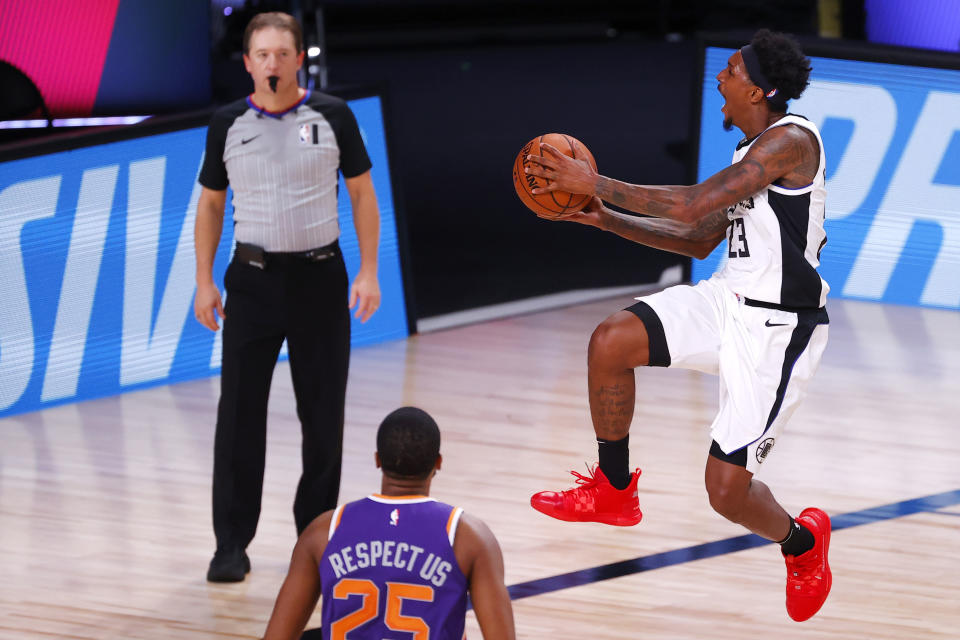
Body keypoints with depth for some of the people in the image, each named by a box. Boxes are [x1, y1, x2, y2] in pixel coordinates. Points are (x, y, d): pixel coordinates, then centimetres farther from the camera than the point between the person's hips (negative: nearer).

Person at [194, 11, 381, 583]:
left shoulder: (332, 117, 0)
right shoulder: (228, 124, 3)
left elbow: (363, 193, 4)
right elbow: (211, 203, 11)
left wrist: (369, 272, -3)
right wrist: (204, 281, 5)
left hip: (319, 275, 0)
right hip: (253, 278, 0)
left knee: (323, 413, 5)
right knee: (239, 413, -4)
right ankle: (232, 545, 1)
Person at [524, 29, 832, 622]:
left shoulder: (791, 139, -17)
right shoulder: (751, 154, 14)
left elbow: (694, 205, -24)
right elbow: (699, 240, 21)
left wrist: (597, 184, -18)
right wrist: (608, 218, 13)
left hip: (777, 327, -9)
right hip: (729, 299, 9)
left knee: (726, 487, -8)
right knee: (612, 341, -9)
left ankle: (802, 542, 25)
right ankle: (613, 491, 8)